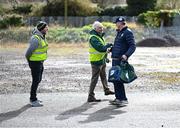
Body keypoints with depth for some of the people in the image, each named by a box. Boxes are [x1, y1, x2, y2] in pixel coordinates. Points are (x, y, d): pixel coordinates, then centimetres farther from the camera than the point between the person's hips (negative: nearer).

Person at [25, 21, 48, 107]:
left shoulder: (42, 37, 9)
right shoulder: (36, 39, -23)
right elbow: (29, 51, -18)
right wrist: (29, 61, -3)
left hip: (40, 62, 10)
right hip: (35, 62, -10)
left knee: (38, 80, 17)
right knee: (36, 81, -4)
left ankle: (33, 98, 28)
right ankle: (33, 101, 2)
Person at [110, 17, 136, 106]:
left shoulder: (128, 32, -10)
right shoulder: (119, 32, 19)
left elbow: (133, 46, -17)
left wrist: (126, 55, -30)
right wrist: (111, 49, 20)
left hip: (121, 60, -10)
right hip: (115, 59, 10)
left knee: (118, 80, -11)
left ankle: (124, 99, -6)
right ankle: (118, 98, 18)